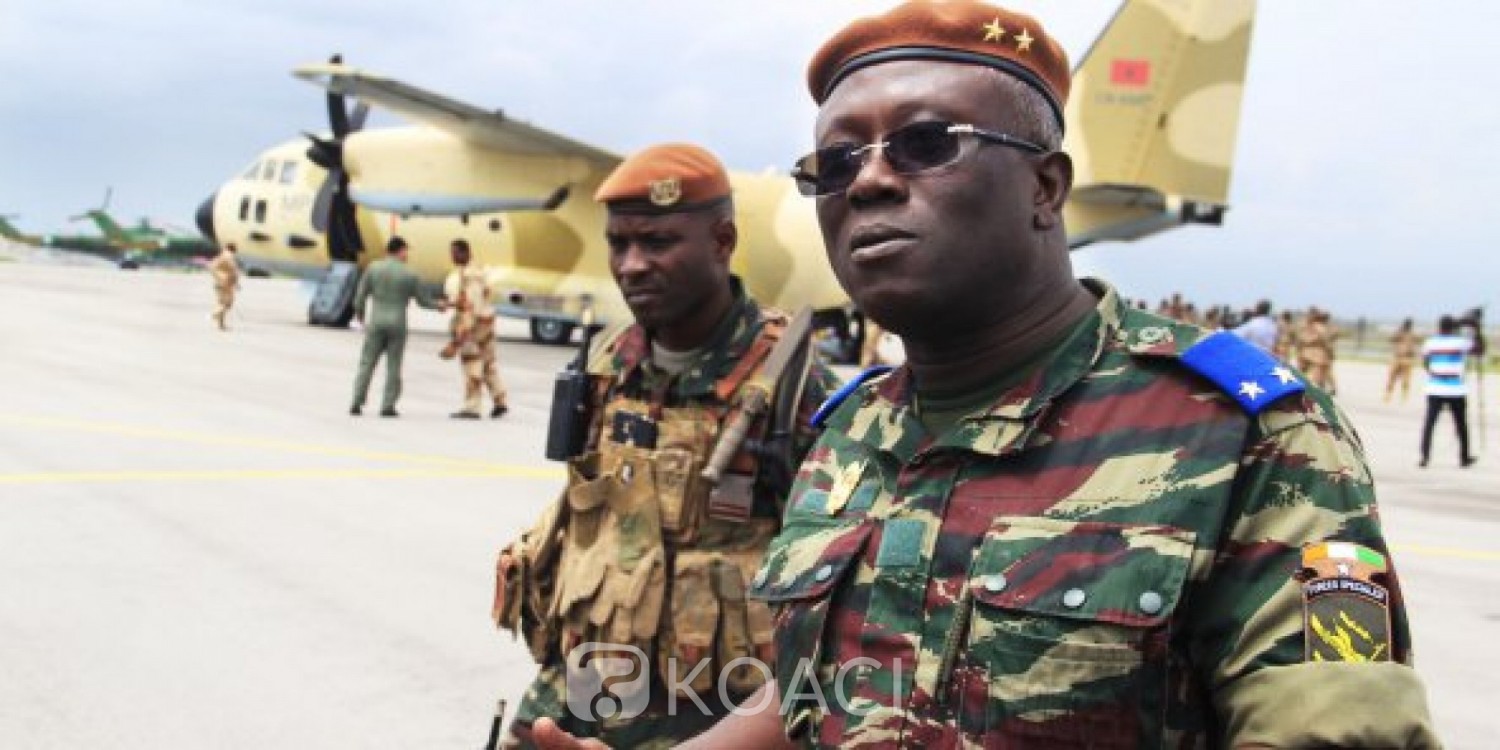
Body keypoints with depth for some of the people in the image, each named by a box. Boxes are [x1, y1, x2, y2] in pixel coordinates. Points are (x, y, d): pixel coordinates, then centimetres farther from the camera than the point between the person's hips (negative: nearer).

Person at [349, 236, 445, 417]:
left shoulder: (373, 268, 1)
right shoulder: (409, 274, -2)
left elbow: (360, 296, 3)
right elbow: (423, 300, 8)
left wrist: (360, 315, 21)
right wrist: (438, 305, 28)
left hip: (376, 323, 1)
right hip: (397, 324, -1)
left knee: (366, 364, 5)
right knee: (393, 367, 5)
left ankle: (357, 404, -1)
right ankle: (388, 406, 2)